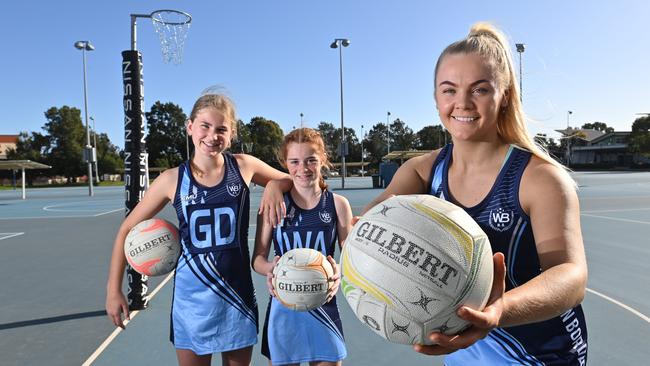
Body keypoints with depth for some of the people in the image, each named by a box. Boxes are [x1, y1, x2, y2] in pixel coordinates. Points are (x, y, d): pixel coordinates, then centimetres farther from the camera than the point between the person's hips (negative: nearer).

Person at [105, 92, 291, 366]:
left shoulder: (244, 166, -7)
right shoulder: (172, 180, -7)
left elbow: (289, 179, 10)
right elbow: (127, 230, 3)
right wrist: (114, 290, 2)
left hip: (237, 294, 1)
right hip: (192, 296, 0)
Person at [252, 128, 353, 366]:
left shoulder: (338, 204, -3)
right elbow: (258, 258, -1)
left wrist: (339, 274, -21)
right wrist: (270, 269, -23)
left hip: (323, 307, 1)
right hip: (283, 308, 0)